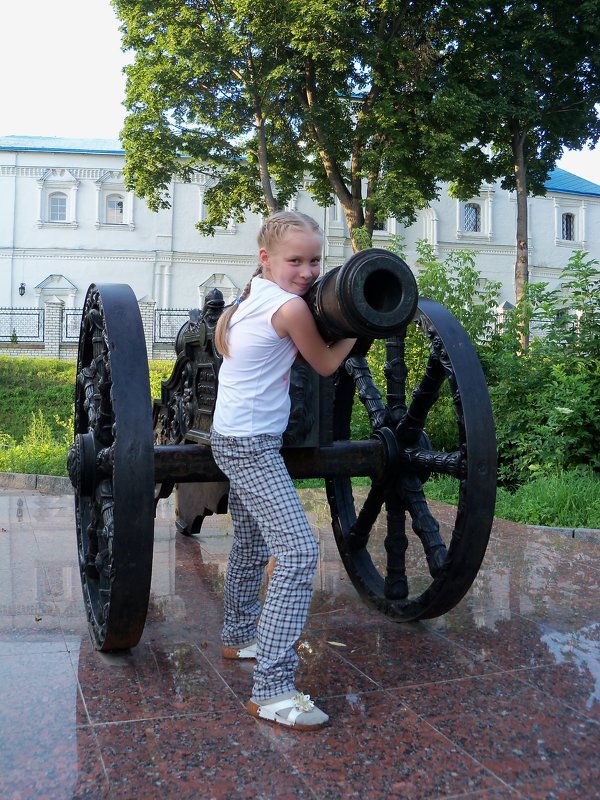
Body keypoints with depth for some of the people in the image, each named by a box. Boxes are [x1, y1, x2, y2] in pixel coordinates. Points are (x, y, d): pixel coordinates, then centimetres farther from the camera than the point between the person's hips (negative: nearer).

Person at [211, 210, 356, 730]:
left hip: (235, 439, 11)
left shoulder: (255, 295, 11)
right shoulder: (290, 306, -15)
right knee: (299, 551, -17)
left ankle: (239, 636, 42)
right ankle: (272, 690, -16)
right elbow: (326, 365, -3)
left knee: (253, 545, 24)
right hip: (252, 444, -11)